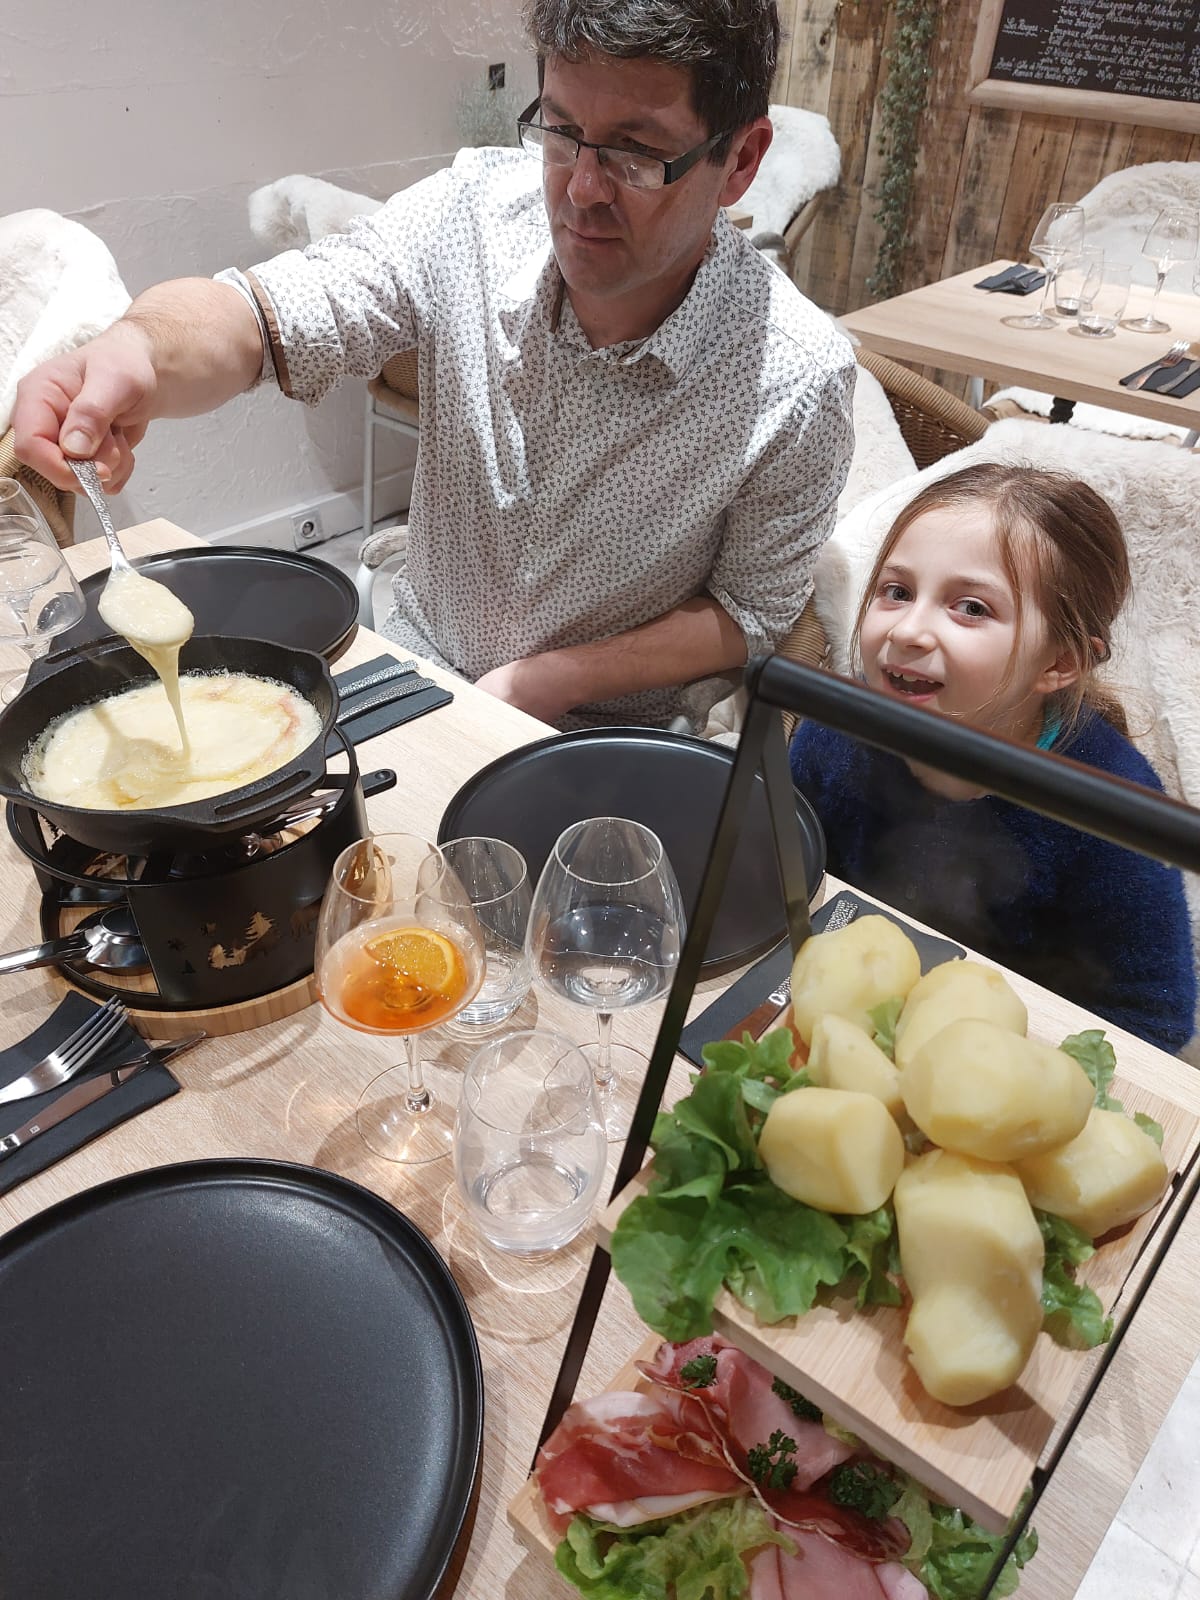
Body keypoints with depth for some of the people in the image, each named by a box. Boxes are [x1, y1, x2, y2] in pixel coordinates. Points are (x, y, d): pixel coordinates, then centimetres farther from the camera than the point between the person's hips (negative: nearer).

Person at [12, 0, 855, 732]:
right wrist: (139, 352, -40)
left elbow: (747, 613, -10)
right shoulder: (474, 210, -14)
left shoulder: (795, 379, -20)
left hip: (609, 733, -2)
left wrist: (548, 680, -18)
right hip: (417, 658, 3)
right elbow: (266, 314, -16)